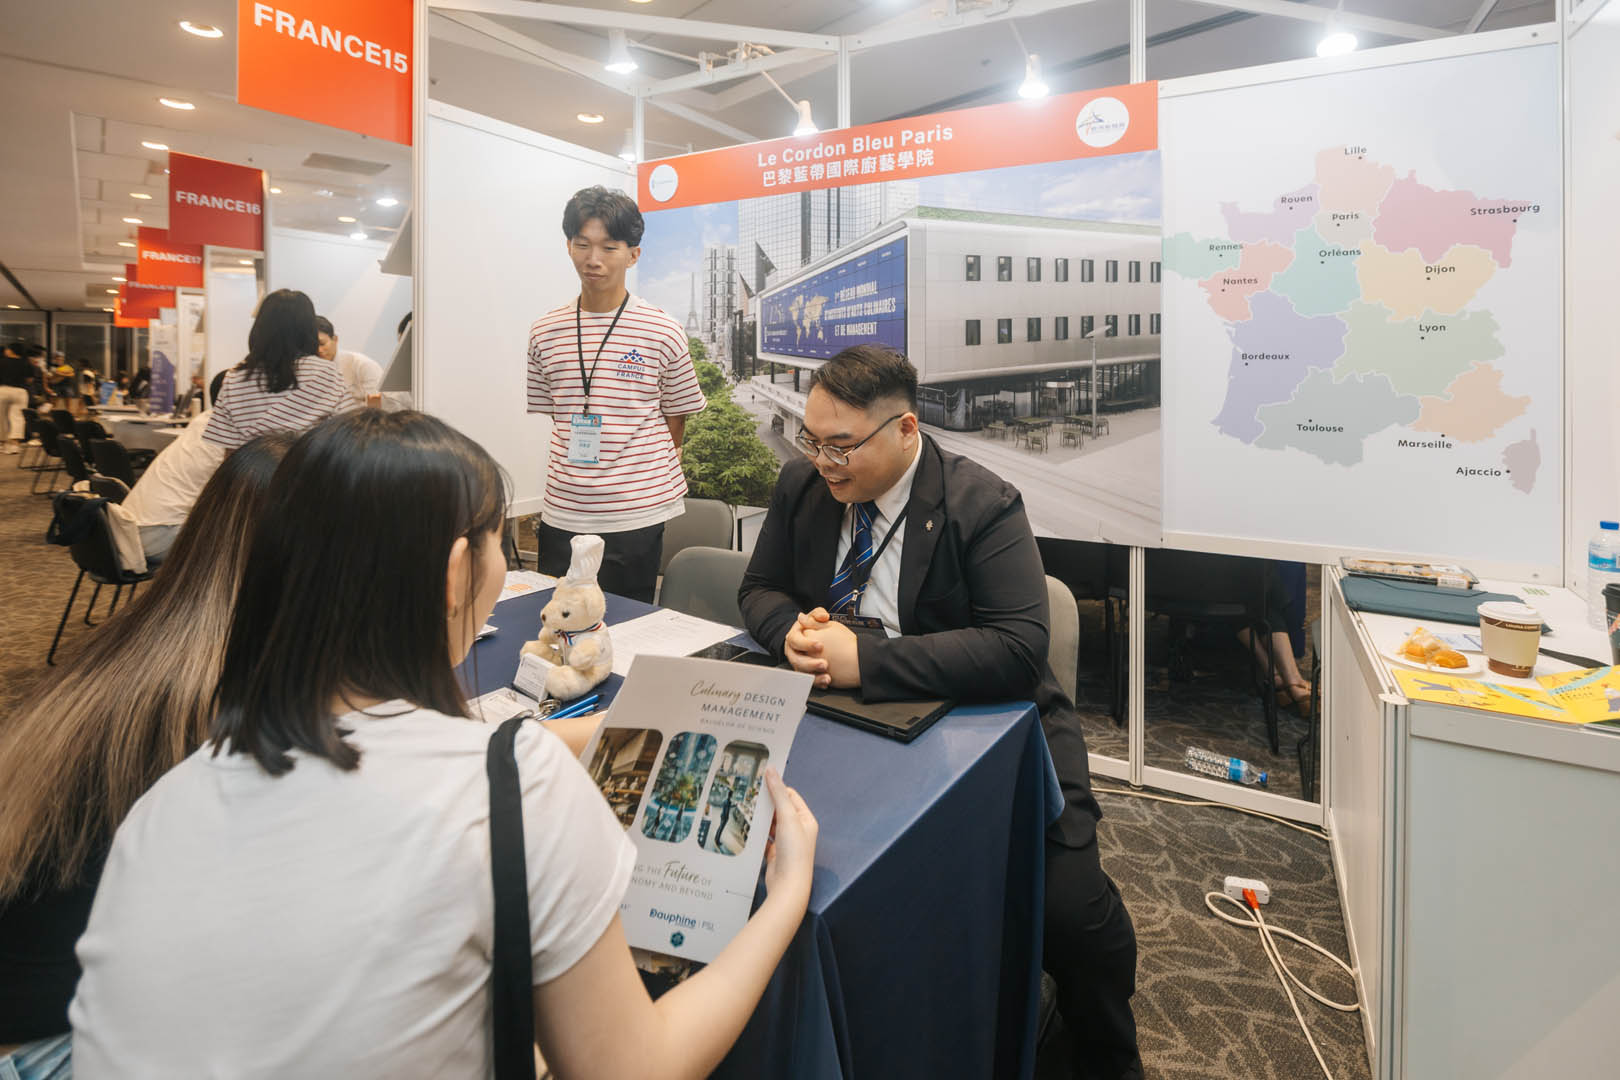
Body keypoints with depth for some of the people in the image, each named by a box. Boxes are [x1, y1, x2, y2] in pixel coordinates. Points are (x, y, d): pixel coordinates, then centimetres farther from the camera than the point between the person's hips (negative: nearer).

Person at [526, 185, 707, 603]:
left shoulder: (662, 332, -4)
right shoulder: (545, 333, 6)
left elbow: (675, 420, 5)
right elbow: (556, 417, 15)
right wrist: (577, 476, 7)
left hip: (637, 516, -3)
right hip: (561, 515, 3)